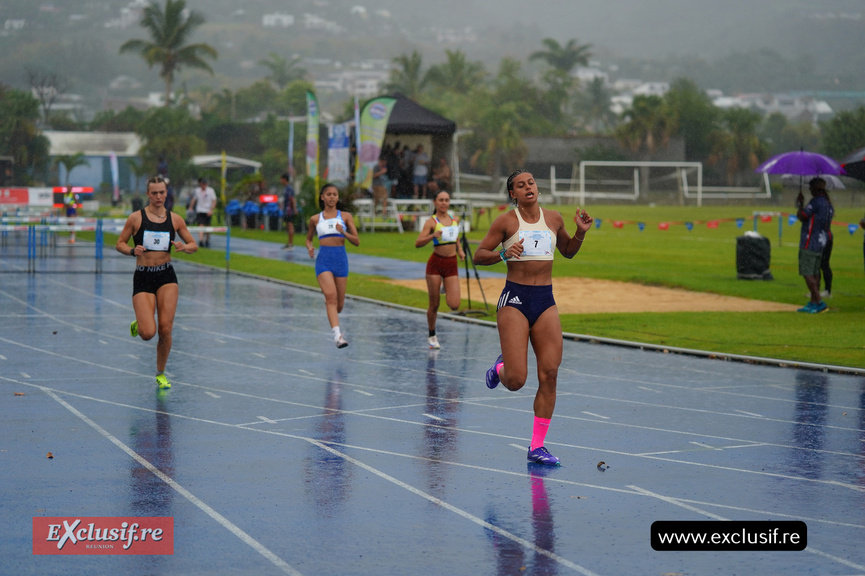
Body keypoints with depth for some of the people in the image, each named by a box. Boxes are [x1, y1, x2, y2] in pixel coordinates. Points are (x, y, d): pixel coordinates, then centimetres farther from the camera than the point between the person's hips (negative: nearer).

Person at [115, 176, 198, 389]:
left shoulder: (175, 219, 5)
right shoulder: (136, 218, -1)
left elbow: (194, 245, 12)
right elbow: (120, 244, 6)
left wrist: (184, 247, -11)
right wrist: (132, 251, -15)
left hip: (166, 276, 2)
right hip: (143, 278, -2)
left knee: (165, 328, -9)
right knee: (148, 333, -14)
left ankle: (161, 374, 12)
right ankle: (138, 325, 26)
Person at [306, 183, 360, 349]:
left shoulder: (345, 217, 7)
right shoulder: (315, 219, 9)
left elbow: (357, 242, 3)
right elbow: (308, 238, 22)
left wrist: (344, 232, -15)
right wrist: (310, 247, -1)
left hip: (341, 259, 1)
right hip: (323, 259, -1)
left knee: (339, 304, 8)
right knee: (331, 297, -20)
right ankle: (337, 335, -29)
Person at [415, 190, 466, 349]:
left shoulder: (454, 220, 10)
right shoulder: (431, 222, -5)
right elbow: (418, 243, -14)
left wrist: (460, 251, 10)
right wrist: (433, 236, -30)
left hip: (452, 264, 4)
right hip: (435, 264, -4)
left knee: (454, 305, -7)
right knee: (434, 305, 2)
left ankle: (446, 290, 28)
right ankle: (432, 336, 21)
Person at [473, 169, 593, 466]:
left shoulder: (554, 219, 10)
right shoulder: (506, 222, -2)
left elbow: (568, 251, 25)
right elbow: (479, 255, -1)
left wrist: (580, 233, 6)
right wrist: (504, 254, -18)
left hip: (546, 301, 4)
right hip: (515, 300, -4)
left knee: (549, 375, -4)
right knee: (516, 381, -10)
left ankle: (537, 447, 5)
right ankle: (501, 368, 30)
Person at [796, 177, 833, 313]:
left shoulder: (815, 202, -15)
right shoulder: (829, 204, 13)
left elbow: (801, 217, -15)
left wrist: (800, 204, 2)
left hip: (810, 243, -9)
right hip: (821, 242, 9)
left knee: (807, 273, -9)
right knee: (815, 273, 12)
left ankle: (819, 302, -15)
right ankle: (813, 303, 15)